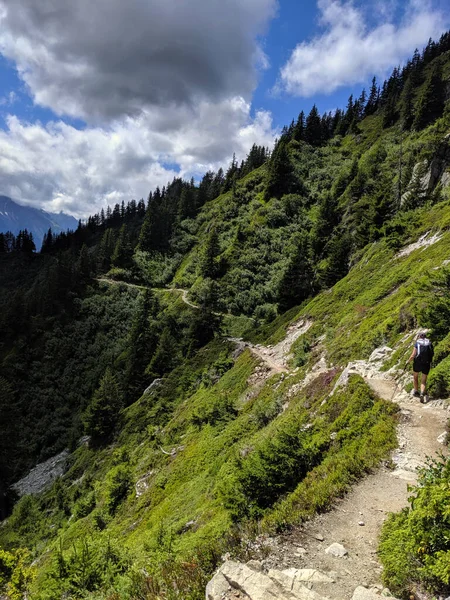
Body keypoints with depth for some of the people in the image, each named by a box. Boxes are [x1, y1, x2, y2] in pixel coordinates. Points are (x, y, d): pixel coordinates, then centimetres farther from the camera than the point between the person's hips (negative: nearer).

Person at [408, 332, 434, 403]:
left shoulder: (417, 343, -3)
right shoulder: (429, 343, 6)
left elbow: (413, 355, -9)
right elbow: (431, 354, 9)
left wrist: (409, 360, 9)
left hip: (418, 363, -2)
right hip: (427, 364, 2)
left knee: (415, 377, 24)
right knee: (424, 381, 10)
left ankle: (416, 392, 32)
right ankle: (422, 394, -12)